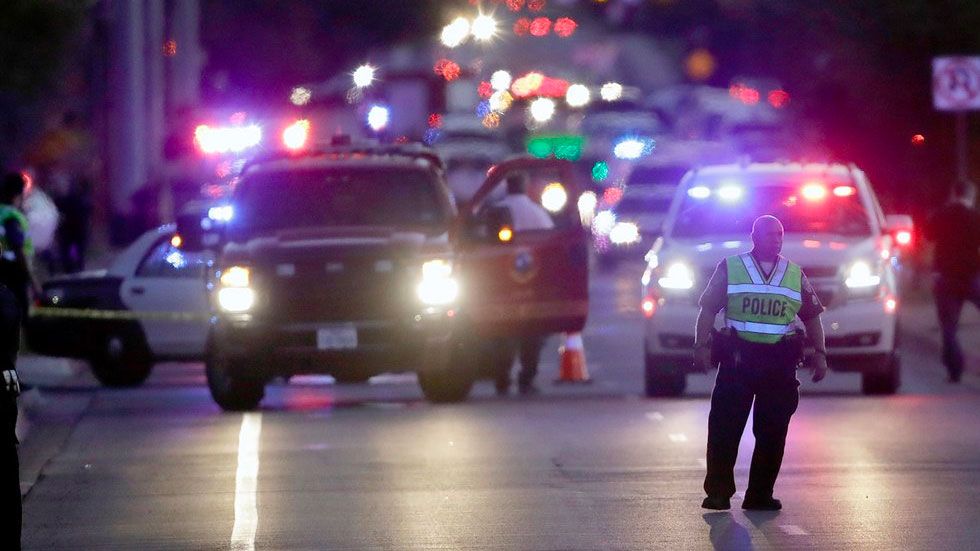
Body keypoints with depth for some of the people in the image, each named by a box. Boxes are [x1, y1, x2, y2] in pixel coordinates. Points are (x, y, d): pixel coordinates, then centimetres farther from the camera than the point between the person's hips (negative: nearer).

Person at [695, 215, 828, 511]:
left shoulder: (796, 275, 14)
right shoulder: (730, 268, 7)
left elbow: (812, 317, 17)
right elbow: (708, 309, 4)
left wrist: (819, 353, 8)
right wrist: (702, 345, -7)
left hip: (780, 362, 3)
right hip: (737, 358, -2)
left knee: (773, 431, 1)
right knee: (725, 427, -6)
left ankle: (760, 494, 8)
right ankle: (718, 492, -1)